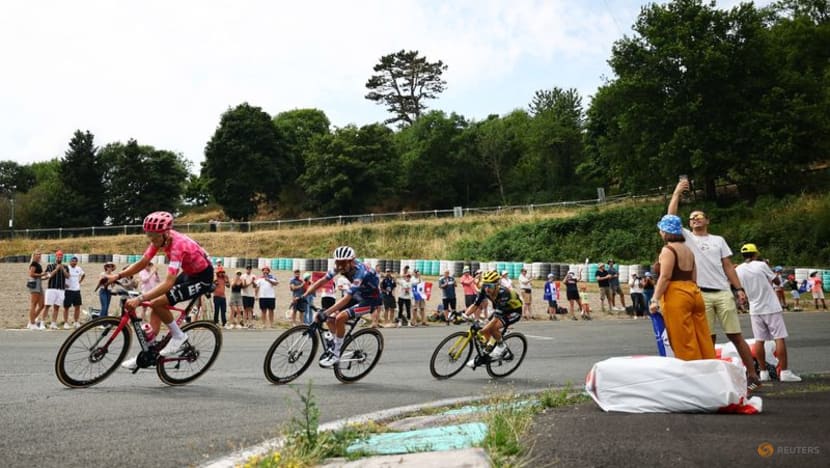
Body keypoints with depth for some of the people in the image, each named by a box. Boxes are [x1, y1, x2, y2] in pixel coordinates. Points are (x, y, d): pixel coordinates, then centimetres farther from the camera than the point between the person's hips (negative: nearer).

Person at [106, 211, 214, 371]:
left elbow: (168, 283, -40)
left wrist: (140, 299, -45)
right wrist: (118, 276, -12)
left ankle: (179, 337, 1)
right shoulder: (161, 238, -9)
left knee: (158, 303, -19)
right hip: (188, 273, 9)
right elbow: (142, 263, -1)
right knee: (156, 303, 2)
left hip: (202, 278, -9)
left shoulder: (177, 245, -33)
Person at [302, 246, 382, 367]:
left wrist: (326, 313, -47)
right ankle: (334, 346, 16)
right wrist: (304, 296, -20)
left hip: (371, 299, -8)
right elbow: (322, 281, -11)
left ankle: (336, 354, -11)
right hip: (359, 294, 8)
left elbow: (346, 298, -41)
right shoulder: (340, 267, -13)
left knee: (340, 317, -25)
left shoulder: (360, 272, -34)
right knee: (331, 316, -4)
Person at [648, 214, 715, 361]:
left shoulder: (668, 249, -8)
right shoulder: (688, 250, 17)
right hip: (694, 293, 9)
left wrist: (655, 299, -16)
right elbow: (694, 278, 19)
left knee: (684, 342, -4)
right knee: (702, 339, 10)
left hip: (676, 296, -9)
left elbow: (665, 277, -16)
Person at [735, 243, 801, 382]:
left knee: (759, 340, 7)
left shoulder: (738, 270, 0)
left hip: (755, 309, 4)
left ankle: (763, 372, 8)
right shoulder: (761, 265, -10)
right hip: (771, 308, -4)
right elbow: (775, 280, 2)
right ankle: (784, 372, -2)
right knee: (780, 338, 0)